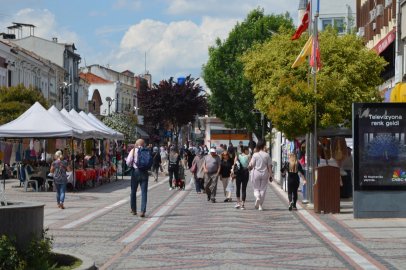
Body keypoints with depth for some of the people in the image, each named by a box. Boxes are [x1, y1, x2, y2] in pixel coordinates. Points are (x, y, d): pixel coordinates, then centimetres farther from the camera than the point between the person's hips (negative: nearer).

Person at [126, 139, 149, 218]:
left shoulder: (133, 150, 0)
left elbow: (128, 162, -5)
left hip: (136, 171, -1)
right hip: (144, 172, 1)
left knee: (133, 191, 14)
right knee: (144, 192, 0)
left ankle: (133, 210, 25)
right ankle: (143, 211, -9)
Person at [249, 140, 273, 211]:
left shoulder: (255, 155, -7)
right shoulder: (267, 155, -1)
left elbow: (252, 165, -8)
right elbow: (269, 166, 0)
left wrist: (250, 167, 14)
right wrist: (270, 175, 6)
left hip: (256, 173, -1)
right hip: (265, 173, 1)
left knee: (256, 188, 10)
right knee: (263, 189, 7)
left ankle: (257, 197, -22)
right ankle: (260, 205, 6)